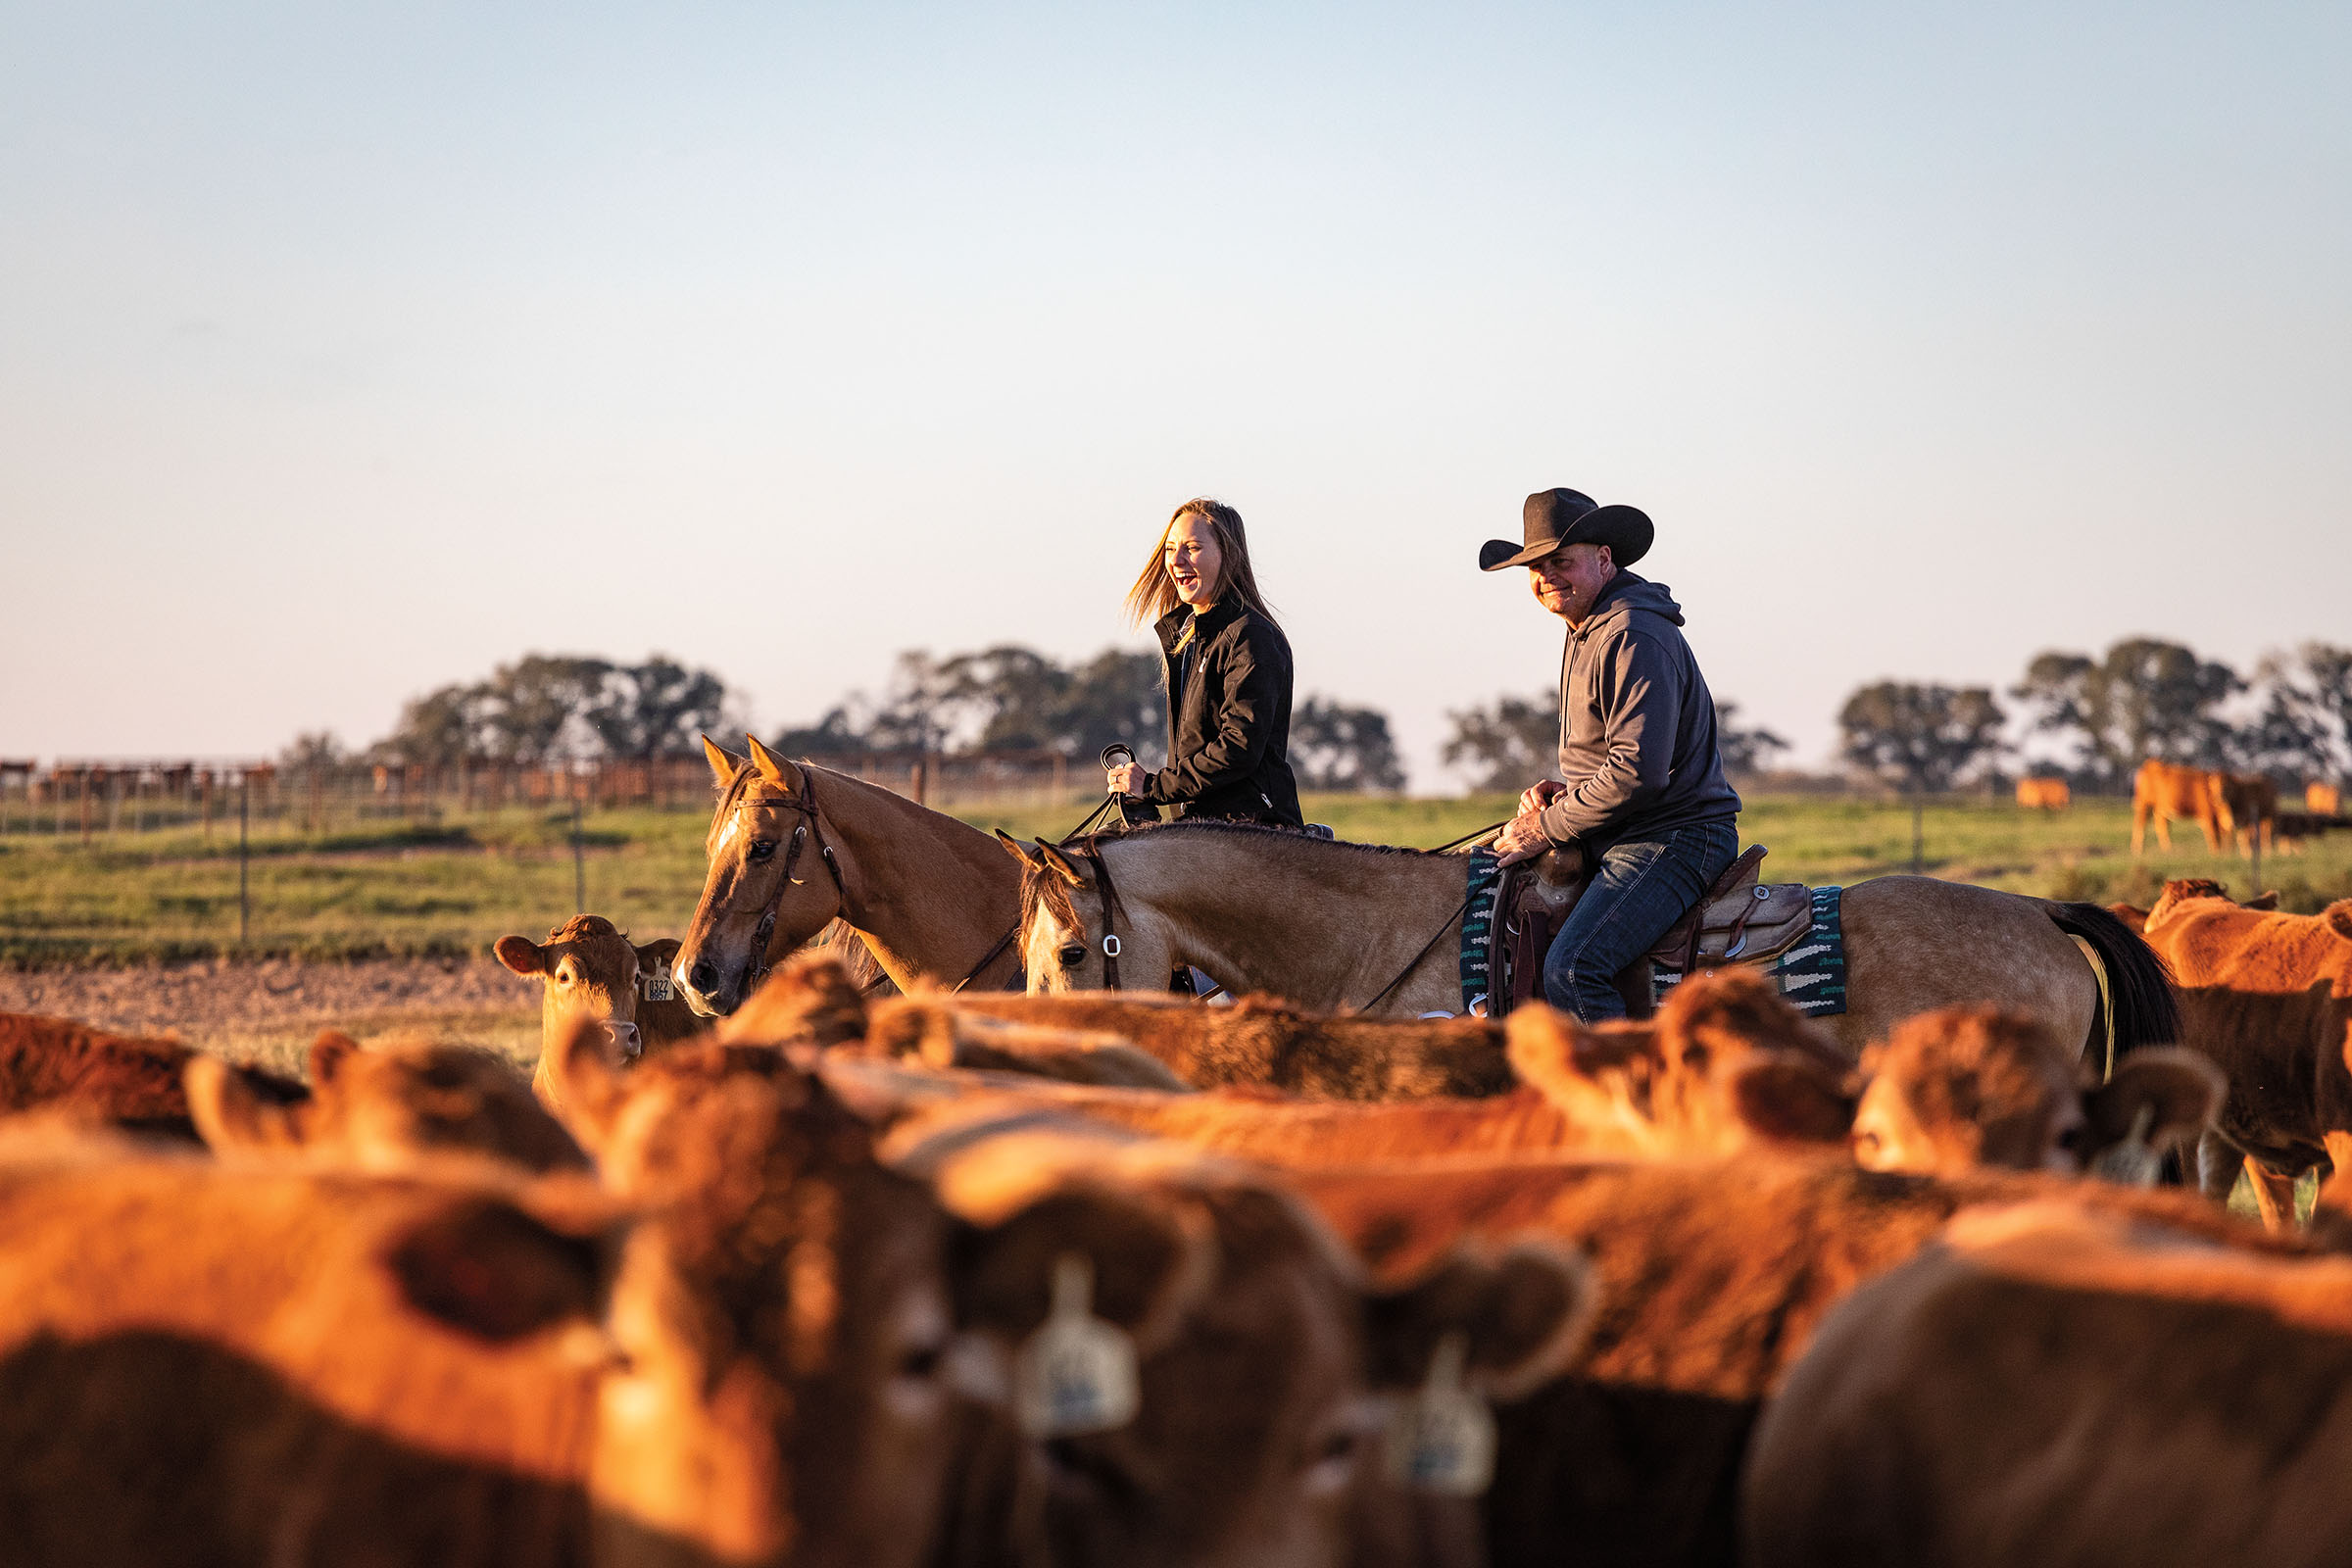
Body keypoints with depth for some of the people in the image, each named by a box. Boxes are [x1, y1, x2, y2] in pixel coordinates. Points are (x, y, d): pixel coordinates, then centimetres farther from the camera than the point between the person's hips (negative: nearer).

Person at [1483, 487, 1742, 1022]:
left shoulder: (1634, 637, -17)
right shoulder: (1585, 632, 18)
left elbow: (1640, 772, -23)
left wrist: (1548, 828, -14)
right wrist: (1562, 789, 9)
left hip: (1674, 840, -11)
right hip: (1619, 841, 11)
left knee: (1570, 969, -28)